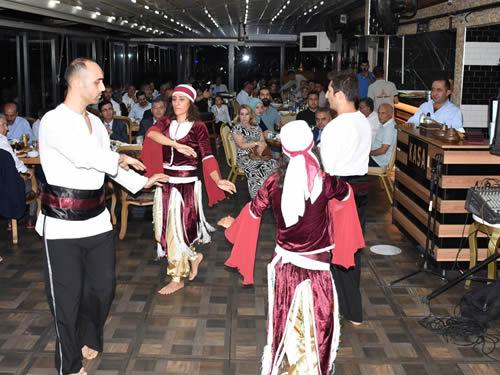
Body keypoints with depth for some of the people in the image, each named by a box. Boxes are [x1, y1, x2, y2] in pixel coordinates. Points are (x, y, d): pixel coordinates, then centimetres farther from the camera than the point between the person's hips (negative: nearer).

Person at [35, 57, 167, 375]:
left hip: (97, 219, 7)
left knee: (103, 286, 15)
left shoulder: (95, 122, 12)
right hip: (63, 225, -7)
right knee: (67, 295, 5)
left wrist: (142, 181, 17)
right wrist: (119, 159, -13)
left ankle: (88, 339, 42)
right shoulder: (54, 121, -14)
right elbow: (84, 156, -29)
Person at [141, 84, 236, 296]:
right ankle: (193, 257, 34)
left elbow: (207, 156, -12)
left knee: (178, 227, -2)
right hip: (165, 181, 5)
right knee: (165, 227, 9)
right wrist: (177, 144, -31)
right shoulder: (166, 121, 5)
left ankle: (178, 278, 12)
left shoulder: (198, 127, -5)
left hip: (186, 183, -5)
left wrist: (218, 180, -27)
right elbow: (152, 133, -17)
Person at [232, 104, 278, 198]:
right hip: (244, 157, -5)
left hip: (258, 155, 5)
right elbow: (242, 145, -12)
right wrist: (257, 143, -9)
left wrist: (261, 147, -14)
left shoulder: (256, 127, 16)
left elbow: (264, 142, 8)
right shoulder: (237, 129, 0)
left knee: (274, 164, -23)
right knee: (260, 168, -33)